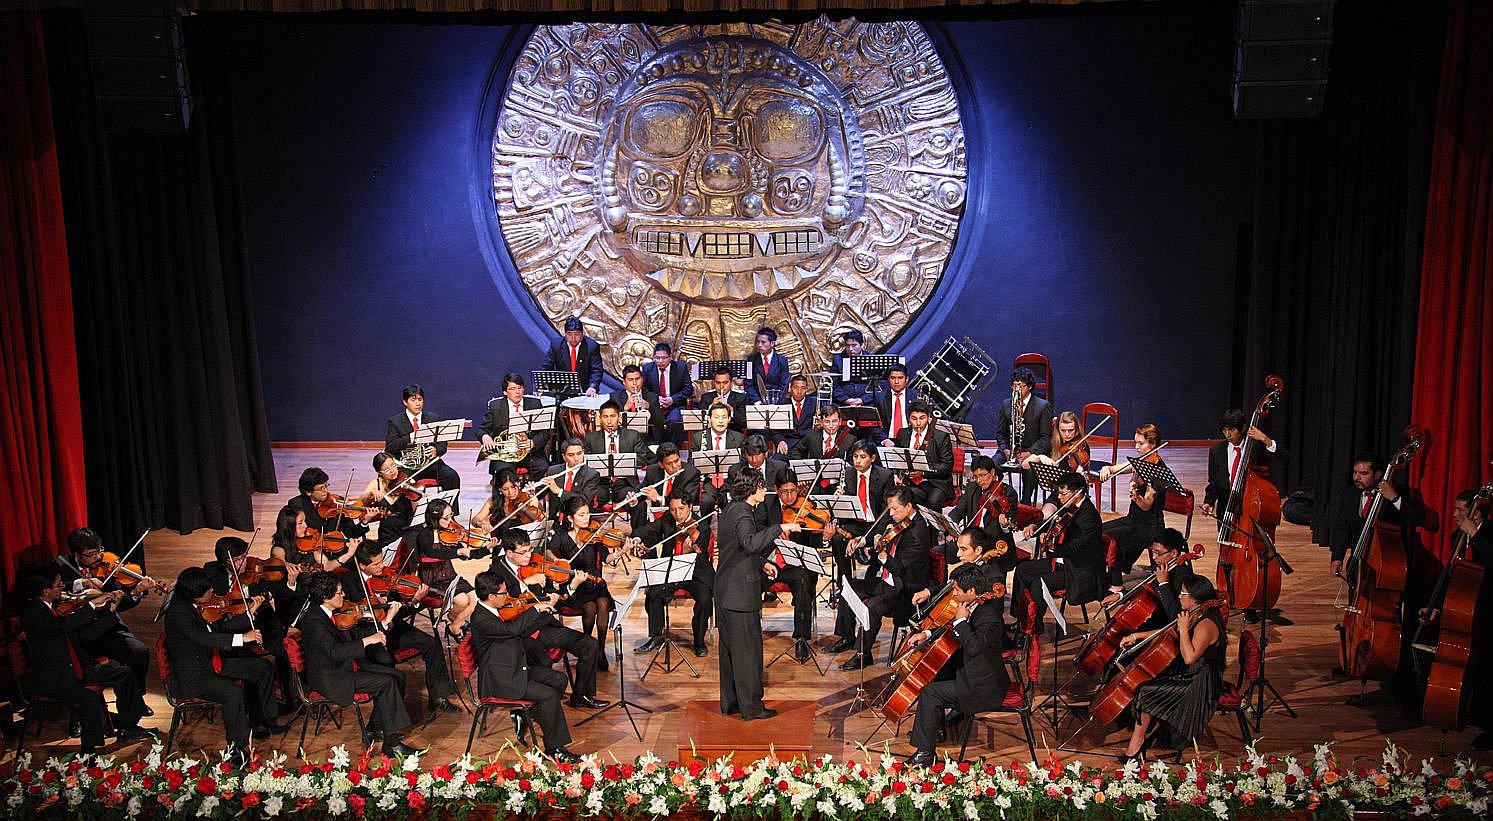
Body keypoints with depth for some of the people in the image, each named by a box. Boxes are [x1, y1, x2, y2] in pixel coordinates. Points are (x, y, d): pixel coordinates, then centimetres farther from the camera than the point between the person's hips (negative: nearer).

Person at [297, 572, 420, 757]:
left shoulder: (333, 612, 5)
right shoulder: (313, 620, -23)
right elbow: (334, 651, -33)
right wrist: (367, 640, -31)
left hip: (348, 665, 9)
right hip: (330, 678, -9)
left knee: (397, 676, 2)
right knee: (386, 683, -21)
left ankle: (376, 728, 13)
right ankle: (391, 744, -17)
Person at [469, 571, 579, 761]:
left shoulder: (494, 611, 7)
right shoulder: (481, 619, -22)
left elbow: (522, 631, 14)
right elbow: (512, 628, -37)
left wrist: (547, 613, 5)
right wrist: (536, 609, -27)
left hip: (515, 668, 10)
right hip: (499, 680, -10)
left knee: (559, 680, 5)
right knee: (549, 695, -19)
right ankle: (553, 749, -7)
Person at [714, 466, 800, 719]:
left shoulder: (730, 510, 13)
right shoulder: (742, 513, -17)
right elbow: (750, 543, -37)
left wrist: (760, 565, 22)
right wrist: (779, 528, -34)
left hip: (726, 592, 10)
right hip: (741, 593, -10)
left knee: (730, 648, 15)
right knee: (748, 648, -1)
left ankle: (730, 702, 23)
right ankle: (751, 707, 5)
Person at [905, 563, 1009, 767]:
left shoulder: (989, 616, -25)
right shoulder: (974, 607, 6)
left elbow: (974, 646, -39)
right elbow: (951, 631, 22)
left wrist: (961, 620, -28)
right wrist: (928, 634, 10)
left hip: (985, 688, -10)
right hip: (972, 674, 10)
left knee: (930, 692, -16)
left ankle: (925, 753, -8)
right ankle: (936, 727, 27)